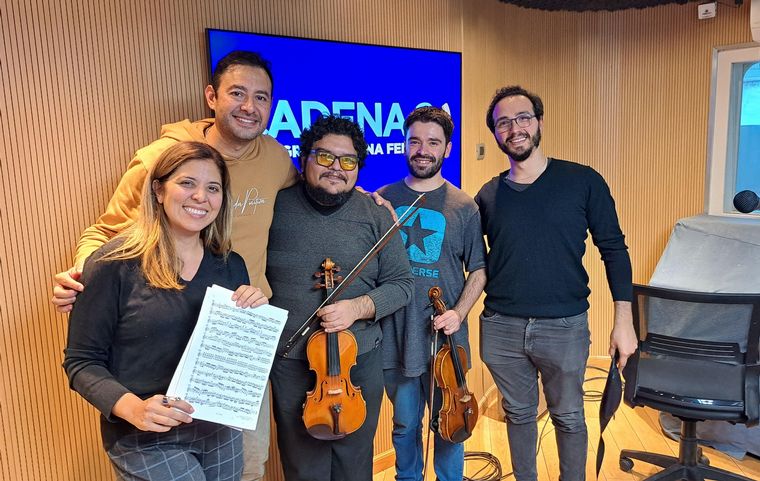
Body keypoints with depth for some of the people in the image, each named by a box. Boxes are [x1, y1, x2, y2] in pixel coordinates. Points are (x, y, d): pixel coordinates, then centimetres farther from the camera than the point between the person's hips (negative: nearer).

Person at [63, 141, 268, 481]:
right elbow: (82, 361, -9)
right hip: (146, 441, -4)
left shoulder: (230, 265, 0)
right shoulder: (114, 264, -13)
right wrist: (132, 407, -24)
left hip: (220, 431, 5)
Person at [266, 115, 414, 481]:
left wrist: (358, 307, -18)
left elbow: (401, 284, -3)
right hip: (291, 364, 0)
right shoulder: (276, 207, -5)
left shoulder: (376, 216, -4)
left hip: (359, 359, 1)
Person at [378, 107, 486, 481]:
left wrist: (459, 312, -13)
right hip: (395, 337, 1)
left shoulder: (464, 207, -2)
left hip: (445, 339, -1)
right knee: (405, 425, 18)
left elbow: (478, 270, 2)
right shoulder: (382, 200, 1)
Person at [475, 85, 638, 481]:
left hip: (565, 327, -2)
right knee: (518, 415, 19)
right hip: (501, 328, 2)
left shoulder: (583, 181, -5)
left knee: (569, 418, 16)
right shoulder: (488, 195, 1)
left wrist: (623, 319, -6)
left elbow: (614, 250, -2)